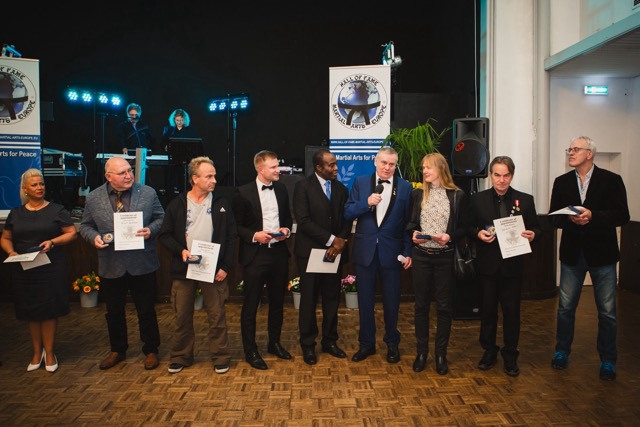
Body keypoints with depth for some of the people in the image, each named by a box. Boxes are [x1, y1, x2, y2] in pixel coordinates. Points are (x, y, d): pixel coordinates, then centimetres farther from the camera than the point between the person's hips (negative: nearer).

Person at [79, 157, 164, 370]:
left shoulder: (148, 193, -4)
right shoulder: (94, 198, 0)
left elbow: (161, 217, 4)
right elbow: (85, 225, 9)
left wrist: (151, 230, -16)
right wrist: (94, 237, -12)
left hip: (142, 264, -2)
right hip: (111, 266, 2)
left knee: (146, 311, 9)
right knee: (114, 312, 16)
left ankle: (151, 351, 27)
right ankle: (117, 350, 37)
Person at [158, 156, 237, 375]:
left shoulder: (221, 203, 1)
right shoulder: (177, 204, 2)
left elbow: (231, 236, 1)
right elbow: (164, 235, 4)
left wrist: (225, 266, -5)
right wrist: (181, 250, -14)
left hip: (213, 270, -1)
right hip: (184, 269, 1)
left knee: (217, 316, 4)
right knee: (182, 316, 11)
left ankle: (220, 357, 19)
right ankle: (180, 357, 28)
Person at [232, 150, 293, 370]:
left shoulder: (281, 189, 7)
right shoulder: (243, 192, -8)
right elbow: (236, 226, -5)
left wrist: (287, 229, -3)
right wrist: (254, 235, -19)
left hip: (279, 253, 5)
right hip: (255, 255, -5)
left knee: (277, 301, 16)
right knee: (250, 305, 4)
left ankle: (274, 343, 34)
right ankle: (250, 351, 19)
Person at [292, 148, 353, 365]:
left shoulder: (341, 189, 9)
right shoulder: (303, 187, -6)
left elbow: (346, 220, 7)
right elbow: (303, 220, -15)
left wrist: (341, 241, -11)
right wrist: (331, 239, -17)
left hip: (335, 252, 4)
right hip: (310, 252, -4)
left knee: (332, 298, 10)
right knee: (309, 300, 5)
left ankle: (330, 341, 25)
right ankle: (308, 345, 19)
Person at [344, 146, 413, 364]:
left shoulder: (404, 187, 0)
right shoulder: (361, 183, 2)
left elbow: (408, 222, 0)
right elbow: (348, 213, -3)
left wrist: (408, 252, -5)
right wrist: (367, 203, -20)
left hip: (391, 252, -1)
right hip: (365, 250, 1)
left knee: (391, 301, 11)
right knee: (365, 301, 11)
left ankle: (392, 343, 30)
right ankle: (366, 343, 27)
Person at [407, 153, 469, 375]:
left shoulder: (458, 195, -1)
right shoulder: (418, 194, 6)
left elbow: (463, 228, 2)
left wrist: (450, 236, -16)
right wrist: (413, 233, -10)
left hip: (445, 257, -2)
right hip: (421, 255, 2)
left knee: (444, 306, 6)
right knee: (421, 305, 9)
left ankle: (441, 354, 20)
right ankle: (421, 352, 22)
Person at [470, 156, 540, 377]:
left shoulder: (525, 200, 2)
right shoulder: (478, 199, 2)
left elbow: (535, 228, 5)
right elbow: (469, 227, 4)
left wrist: (532, 234, -17)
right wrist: (479, 233, -16)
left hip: (513, 265, 0)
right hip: (487, 264, 0)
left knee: (512, 310, 7)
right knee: (488, 309, 11)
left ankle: (510, 356, 23)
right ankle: (489, 351, 27)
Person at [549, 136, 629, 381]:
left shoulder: (611, 180, -4)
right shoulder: (561, 182, 5)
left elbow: (622, 216, -10)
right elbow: (554, 217, 1)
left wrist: (592, 216, -24)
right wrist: (571, 219, -19)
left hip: (602, 254, -2)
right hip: (572, 253, 2)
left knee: (607, 311, 7)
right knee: (565, 307, 11)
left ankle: (608, 361, 23)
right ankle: (562, 352, 27)